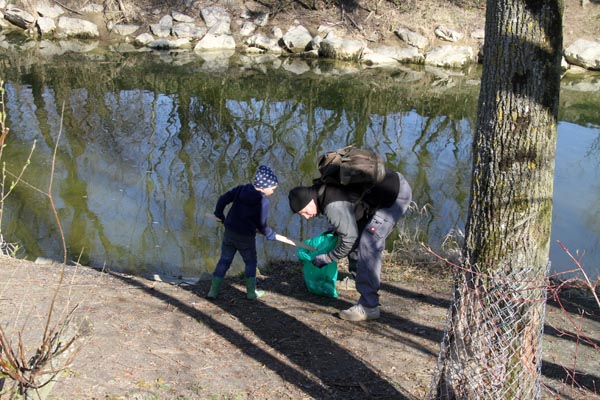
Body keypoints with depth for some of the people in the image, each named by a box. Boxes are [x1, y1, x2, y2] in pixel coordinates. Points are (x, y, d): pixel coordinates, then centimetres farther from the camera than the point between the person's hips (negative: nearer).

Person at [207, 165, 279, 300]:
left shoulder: (241, 189, 0)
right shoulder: (264, 202, -14)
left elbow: (223, 199, 2)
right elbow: (261, 224, -10)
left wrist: (219, 214, 17)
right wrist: (270, 234, 9)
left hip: (229, 232, 5)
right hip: (246, 237, -4)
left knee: (224, 260, 14)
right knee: (250, 262, 16)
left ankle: (213, 290, 11)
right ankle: (251, 292, 16)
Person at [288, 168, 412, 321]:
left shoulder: (333, 206, -24)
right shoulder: (323, 189, 5)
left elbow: (349, 239, -16)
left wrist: (327, 258, -4)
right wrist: (333, 229, 20)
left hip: (397, 194, -10)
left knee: (368, 246, -15)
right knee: (358, 232, 19)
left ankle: (368, 307, -14)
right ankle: (356, 277, 37)